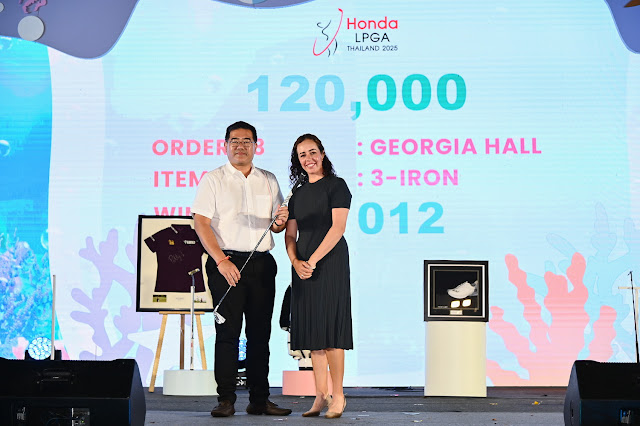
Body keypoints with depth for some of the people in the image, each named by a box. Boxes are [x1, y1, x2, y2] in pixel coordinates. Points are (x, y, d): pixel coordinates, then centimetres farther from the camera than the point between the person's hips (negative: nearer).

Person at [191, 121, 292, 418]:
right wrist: (221, 260, -16)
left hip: (262, 264, 4)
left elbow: (276, 226, 16)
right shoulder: (213, 180, 4)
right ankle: (226, 400, 1)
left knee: (260, 332, 5)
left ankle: (259, 399, 11)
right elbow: (201, 223, -5)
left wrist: (279, 222, -9)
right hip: (226, 263, -4)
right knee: (228, 331, -5)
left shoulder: (268, 181, 15)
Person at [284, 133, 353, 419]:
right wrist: (296, 262, -5)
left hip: (330, 263, -6)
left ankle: (338, 396, -3)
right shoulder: (298, 194, 16)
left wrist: (312, 260, -16)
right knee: (313, 331, 5)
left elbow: (338, 227, -12)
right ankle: (321, 395, 9)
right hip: (303, 266, 6)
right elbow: (290, 235, 13)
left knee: (330, 328, -8)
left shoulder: (336, 186, -2)